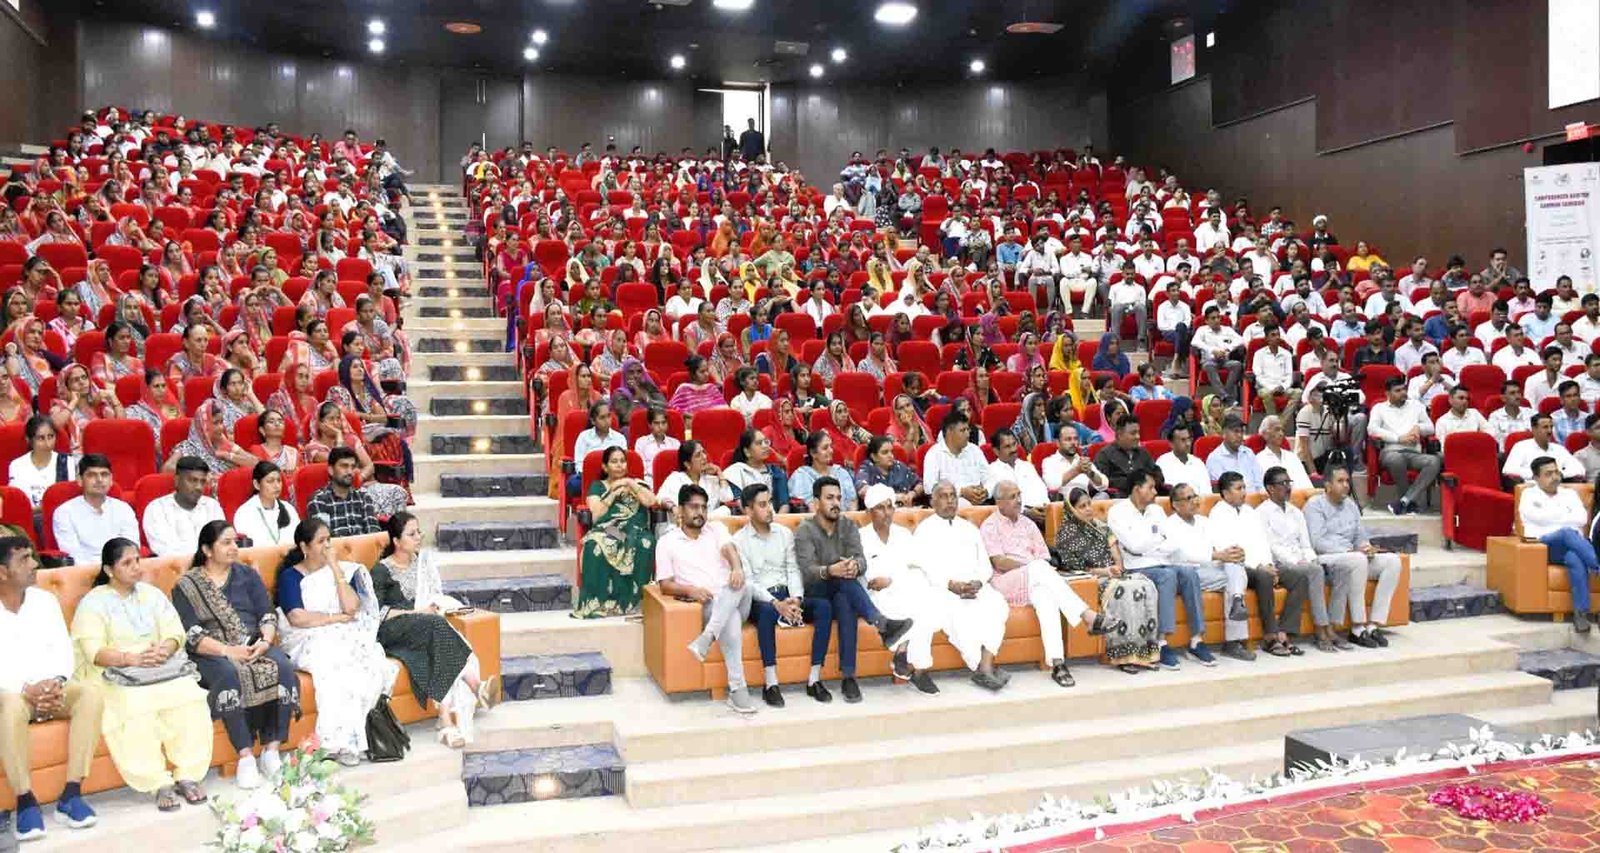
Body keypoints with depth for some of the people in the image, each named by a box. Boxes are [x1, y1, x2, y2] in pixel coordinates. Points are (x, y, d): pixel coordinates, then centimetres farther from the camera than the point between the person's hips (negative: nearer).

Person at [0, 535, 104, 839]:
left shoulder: (45, 600, 7)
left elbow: (63, 648, 3)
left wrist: (56, 682, -17)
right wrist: (26, 689, -25)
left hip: (51, 686, 4)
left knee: (91, 691, -27)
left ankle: (71, 794, -26)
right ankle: (26, 801, -28)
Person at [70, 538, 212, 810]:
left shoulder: (152, 594, 16)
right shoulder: (93, 603, 3)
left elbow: (175, 634, 8)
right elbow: (93, 651, -9)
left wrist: (164, 650, -16)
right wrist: (132, 658, -24)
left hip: (163, 668, 3)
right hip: (116, 676, -3)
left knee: (190, 699, -27)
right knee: (136, 710, -34)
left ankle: (188, 775, -22)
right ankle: (160, 783, -26)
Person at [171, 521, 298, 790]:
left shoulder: (247, 574, 17)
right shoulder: (186, 586, 6)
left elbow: (268, 615, 9)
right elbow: (191, 636, -5)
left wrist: (265, 641, -13)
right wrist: (228, 650, -20)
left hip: (255, 645, 3)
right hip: (212, 654, -3)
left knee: (283, 667, -29)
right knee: (229, 674, -37)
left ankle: (271, 750, -27)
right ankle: (245, 756, -33)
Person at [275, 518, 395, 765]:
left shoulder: (342, 570, 16)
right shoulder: (290, 576, 7)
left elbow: (351, 607, -2)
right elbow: (297, 618, -9)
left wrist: (335, 567, -1)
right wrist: (338, 618, -5)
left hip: (346, 637, 3)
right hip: (308, 642, -3)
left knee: (371, 660, -32)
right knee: (333, 663, -37)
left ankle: (344, 737, -27)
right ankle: (342, 742, -34)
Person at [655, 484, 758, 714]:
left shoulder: (717, 529, 19)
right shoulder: (667, 542, 12)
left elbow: (729, 550, -4)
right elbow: (665, 585, 5)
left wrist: (737, 568, -29)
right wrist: (690, 590, -17)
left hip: (736, 601, 2)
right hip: (706, 605, -2)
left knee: (739, 586, -36)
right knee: (731, 618, -38)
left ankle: (706, 638, -41)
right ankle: (737, 690, -43)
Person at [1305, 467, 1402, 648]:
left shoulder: (1351, 505, 20)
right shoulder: (1315, 505, -3)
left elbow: (1361, 536, 21)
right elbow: (1317, 542, -14)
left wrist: (1367, 548, -4)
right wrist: (1350, 551, -21)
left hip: (1354, 558, 8)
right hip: (1324, 560, -8)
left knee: (1393, 560, -14)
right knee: (1358, 560, -36)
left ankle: (1374, 625, -19)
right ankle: (1357, 629, -29)